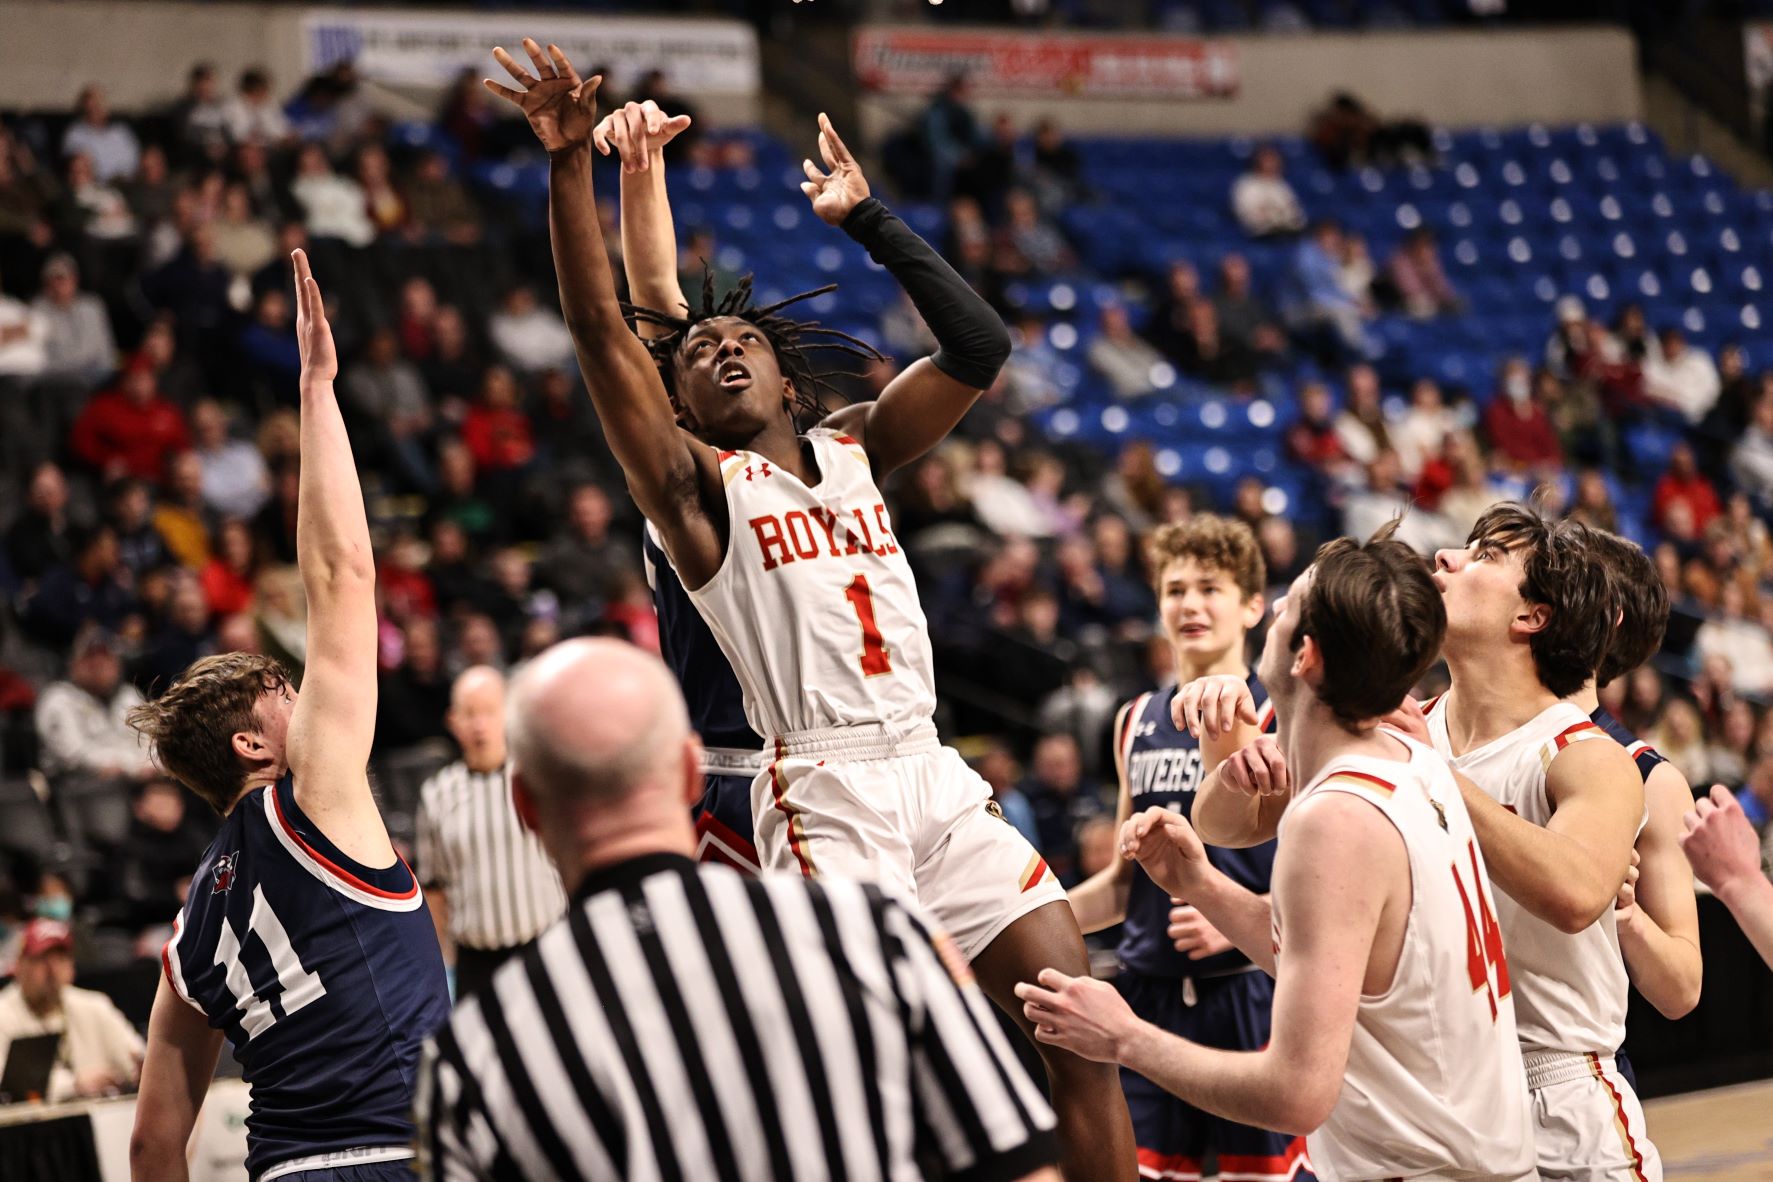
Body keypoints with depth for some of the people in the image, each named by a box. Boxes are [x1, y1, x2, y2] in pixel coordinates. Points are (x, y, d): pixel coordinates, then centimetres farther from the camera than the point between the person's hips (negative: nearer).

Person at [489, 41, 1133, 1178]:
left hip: (936, 776, 5)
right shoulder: (699, 484, 5)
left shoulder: (855, 449, 19)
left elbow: (979, 348, 12)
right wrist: (571, 162, -14)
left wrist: (868, 218, 13)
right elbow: (604, 332, -6)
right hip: (826, 792, -5)